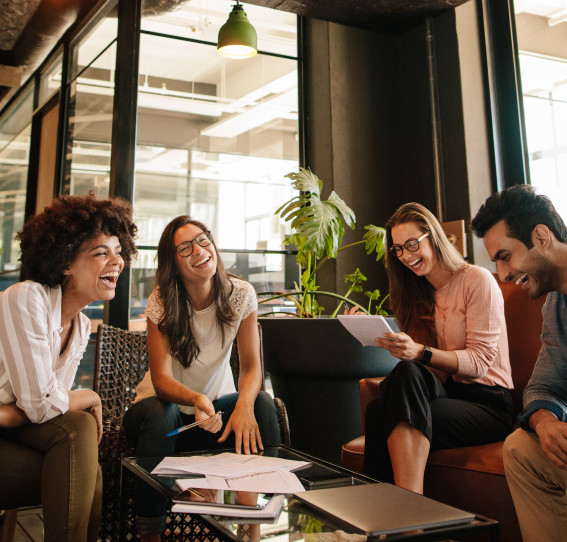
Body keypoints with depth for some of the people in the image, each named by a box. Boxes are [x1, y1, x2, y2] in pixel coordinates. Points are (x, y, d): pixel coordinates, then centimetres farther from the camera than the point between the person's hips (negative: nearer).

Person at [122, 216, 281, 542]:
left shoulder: (241, 294, -11)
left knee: (263, 404, -27)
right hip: (168, 406, -1)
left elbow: (252, 366, -13)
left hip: (217, 404, 2)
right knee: (160, 414, -35)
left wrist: (244, 403, -35)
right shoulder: (161, 302, -16)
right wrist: (196, 400, -45)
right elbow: (161, 378, -23)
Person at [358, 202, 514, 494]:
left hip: (489, 401, -5)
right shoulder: (420, 294, 19)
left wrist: (419, 352, -25)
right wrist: (400, 349, -8)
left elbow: (480, 361, -11)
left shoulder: (477, 280, -2)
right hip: (447, 391, 5)